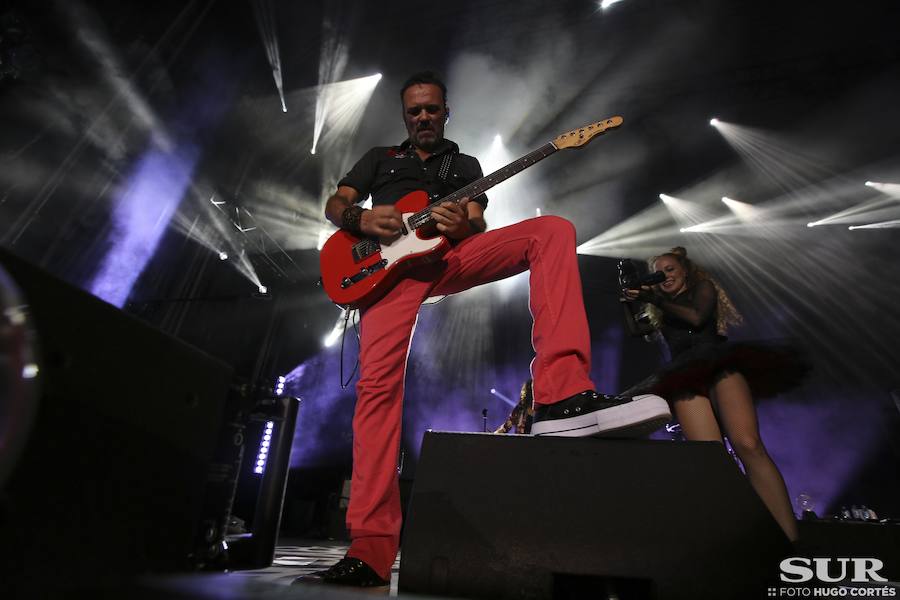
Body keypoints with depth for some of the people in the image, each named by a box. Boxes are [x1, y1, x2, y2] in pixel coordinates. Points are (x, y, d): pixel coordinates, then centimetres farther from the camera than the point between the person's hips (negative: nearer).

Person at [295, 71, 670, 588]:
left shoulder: (466, 165, 30)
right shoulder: (380, 157, 30)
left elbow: (479, 227, 16)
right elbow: (334, 205, 21)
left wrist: (465, 226, -11)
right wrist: (362, 219, -5)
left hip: (452, 256, 1)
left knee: (553, 230, -21)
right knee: (378, 382, -20)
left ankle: (560, 396, -38)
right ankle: (371, 550, -15)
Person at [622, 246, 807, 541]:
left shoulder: (703, 287, 21)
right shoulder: (661, 310, 31)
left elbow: (697, 318, 1)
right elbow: (636, 330, 18)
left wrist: (655, 299, -1)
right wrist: (629, 301, 6)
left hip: (721, 365, -2)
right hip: (686, 378, 2)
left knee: (748, 445, -26)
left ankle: (789, 541, -29)